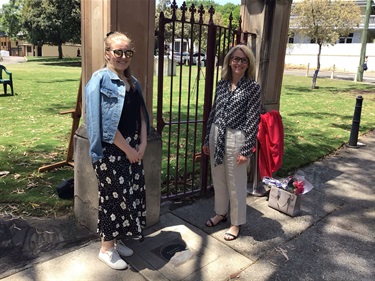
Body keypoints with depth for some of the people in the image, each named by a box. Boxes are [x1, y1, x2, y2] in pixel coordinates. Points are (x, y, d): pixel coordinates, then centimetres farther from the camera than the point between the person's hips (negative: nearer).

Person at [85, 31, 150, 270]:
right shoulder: (101, 80, -11)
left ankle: (117, 240, 31)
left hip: (133, 148, 8)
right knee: (114, 196, 1)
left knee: (131, 193, 13)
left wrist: (142, 144, -1)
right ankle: (107, 248, 21)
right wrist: (127, 149, -14)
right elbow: (105, 123, -18)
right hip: (111, 151, -7)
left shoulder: (133, 82, 12)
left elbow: (141, 115, 11)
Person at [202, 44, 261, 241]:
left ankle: (236, 223, 25)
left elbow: (253, 120, -10)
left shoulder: (253, 87, -7)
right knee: (218, 179, 17)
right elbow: (213, 112, 12)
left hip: (236, 138, -5)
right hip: (217, 136, 5)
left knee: (236, 183, 7)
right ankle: (221, 213, 39)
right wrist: (207, 139, 13)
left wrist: (246, 150, -14)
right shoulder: (221, 84, 7)